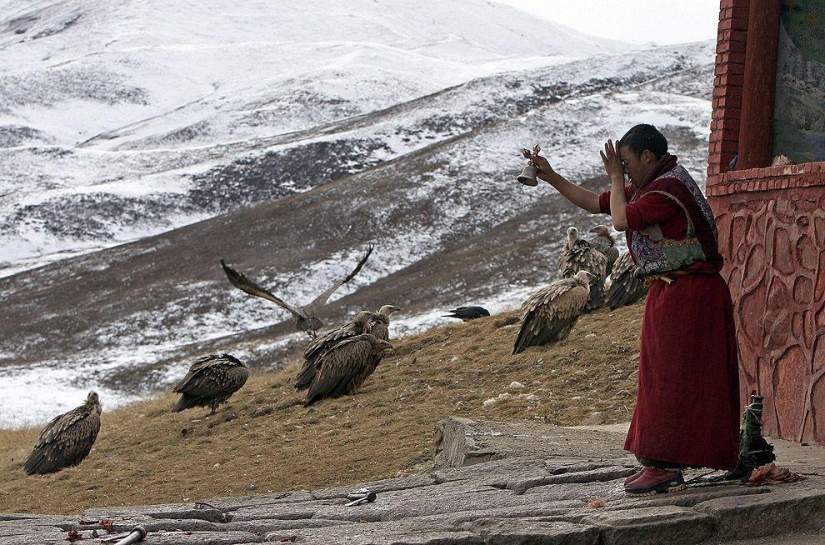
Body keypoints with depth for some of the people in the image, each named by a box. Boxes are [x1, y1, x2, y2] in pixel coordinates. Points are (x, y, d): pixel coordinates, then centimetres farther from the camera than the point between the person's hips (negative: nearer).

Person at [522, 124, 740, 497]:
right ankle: (662, 465, 16)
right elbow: (594, 203, 23)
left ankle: (664, 467, -9)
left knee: (670, 377, -9)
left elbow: (621, 220, -21)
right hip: (669, 294, 11)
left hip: (686, 295, -11)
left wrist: (616, 178, -6)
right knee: (665, 378, 12)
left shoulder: (669, 188, -17)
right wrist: (550, 177, 18)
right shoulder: (648, 187, 15)